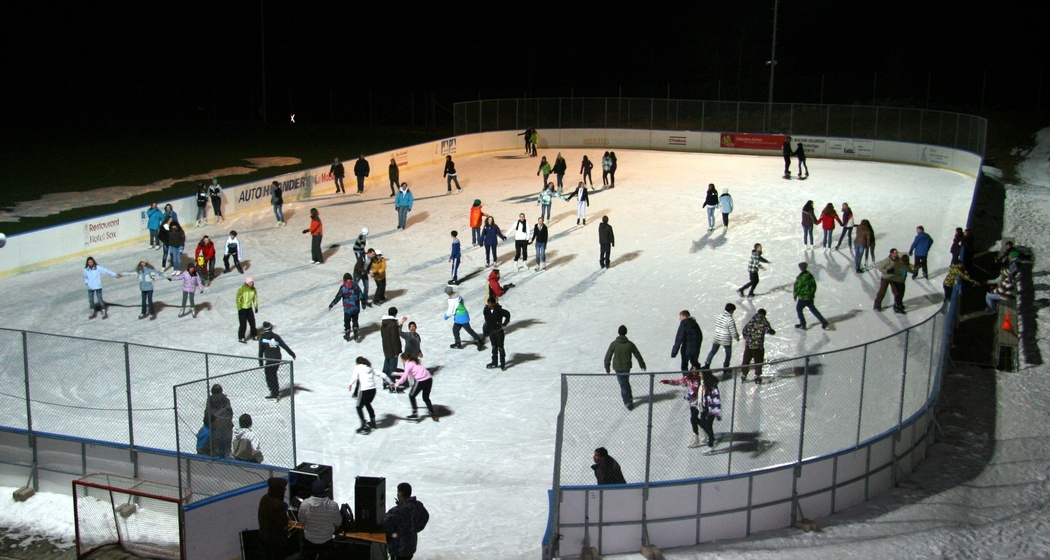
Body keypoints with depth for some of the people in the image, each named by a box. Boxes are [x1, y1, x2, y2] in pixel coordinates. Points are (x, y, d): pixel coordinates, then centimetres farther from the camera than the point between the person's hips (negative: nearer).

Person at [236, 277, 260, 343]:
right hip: (242, 309, -6)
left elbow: (255, 298, 10)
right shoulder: (242, 289, -21)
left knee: (252, 322, 11)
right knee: (243, 324, -5)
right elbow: (238, 299, -17)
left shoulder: (253, 289, -2)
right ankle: (241, 338, 7)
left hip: (249, 308, 6)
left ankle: (254, 335, 27)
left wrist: (256, 307, 10)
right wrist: (239, 309, -17)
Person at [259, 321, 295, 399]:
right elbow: (285, 346, 7)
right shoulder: (276, 336, 5)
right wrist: (292, 354, 16)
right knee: (273, 374, 21)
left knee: (269, 376, 5)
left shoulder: (262, 338, -4)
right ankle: (277, 390, 27)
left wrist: (261, 363, 2)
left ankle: (274, 394, 4)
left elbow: (261, 351, -4)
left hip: (269, 360, -5)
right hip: (278, 359, 5)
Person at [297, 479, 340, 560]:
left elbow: (301, 521, -9)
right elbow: (338, 523, -12)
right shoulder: (333, 506, -29)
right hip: (326, 540, -1)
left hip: (309, 540, 1)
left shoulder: (304, 504, -26)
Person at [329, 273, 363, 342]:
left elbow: (337, 297, -11)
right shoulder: (355, 285, -5)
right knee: (355, 321, 17)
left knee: (347, 322, 15)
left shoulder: (343, 287, -13)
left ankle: (347, 336, 27)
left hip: (347, 309, -3)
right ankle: (356, 336, 14)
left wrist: (331, 305, -2)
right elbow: (360, 295, -1)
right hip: (356, 308, 3)